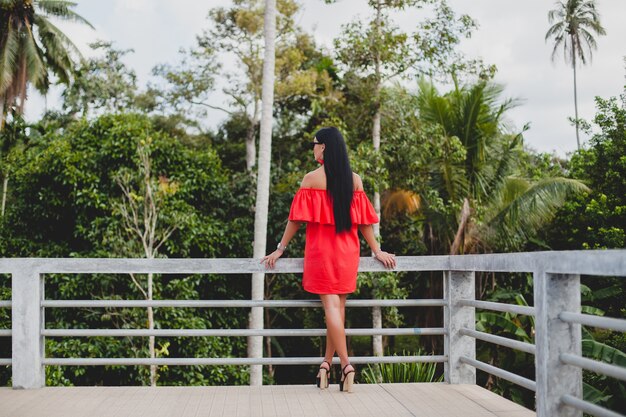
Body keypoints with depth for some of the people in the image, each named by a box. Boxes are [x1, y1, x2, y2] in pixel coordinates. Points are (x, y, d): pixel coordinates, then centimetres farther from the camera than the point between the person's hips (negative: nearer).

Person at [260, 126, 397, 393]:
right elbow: (363, 220, 4)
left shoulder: (311, 179, -6)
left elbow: (297, 219, -4)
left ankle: (345, 364, -14)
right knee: (338, 305, 9)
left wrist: (280, 248, 4)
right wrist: (377, 251, 11)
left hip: (321, 250, -3)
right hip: (347, 251, 3)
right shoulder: (354, 179, 3)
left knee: (331, 305, -5)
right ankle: (327, 363, 14)